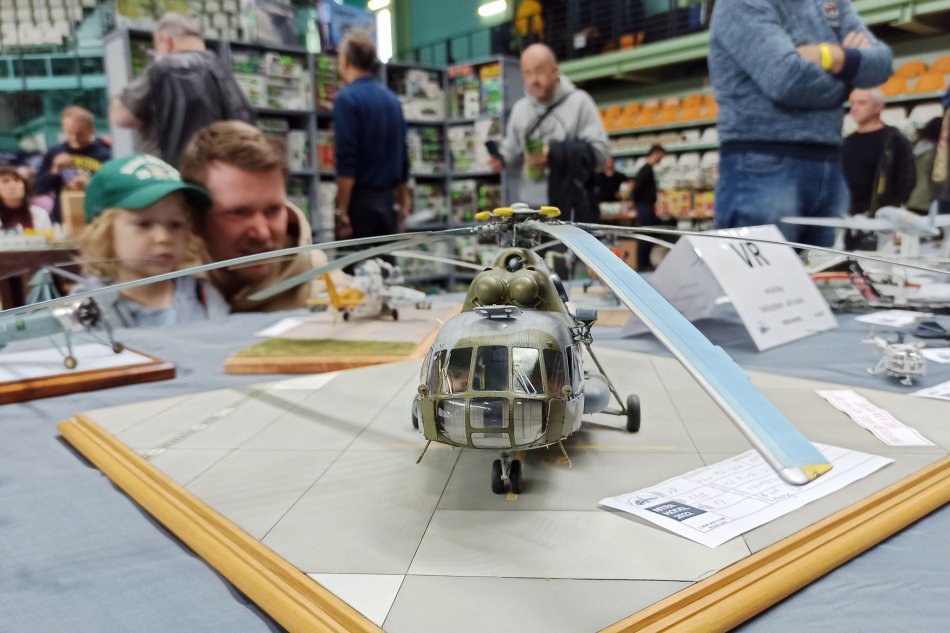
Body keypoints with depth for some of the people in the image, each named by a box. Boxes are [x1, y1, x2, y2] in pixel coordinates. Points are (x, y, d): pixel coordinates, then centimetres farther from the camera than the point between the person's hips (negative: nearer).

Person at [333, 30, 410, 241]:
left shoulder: (347, 98, -9)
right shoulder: (392, 99, 11)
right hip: (386, 200, 6)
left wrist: (341, 210, -15)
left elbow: (346, 161, -17)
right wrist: (404, 203, 22)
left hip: (359, 200, -6)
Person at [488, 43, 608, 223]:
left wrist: (555, 154, -18)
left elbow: (599, 151, -10)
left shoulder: (579, 101, -2)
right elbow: (513, 151, 19)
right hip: (530, 207, 5)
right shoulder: (520, 108, 14)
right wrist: (501, 157, -4)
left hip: (570, 209, -5)